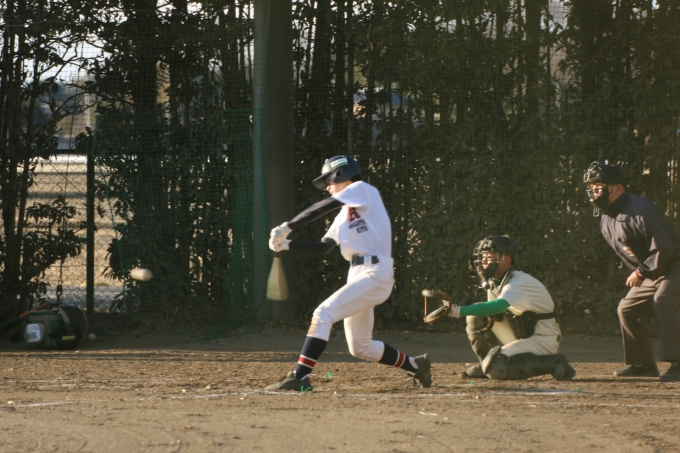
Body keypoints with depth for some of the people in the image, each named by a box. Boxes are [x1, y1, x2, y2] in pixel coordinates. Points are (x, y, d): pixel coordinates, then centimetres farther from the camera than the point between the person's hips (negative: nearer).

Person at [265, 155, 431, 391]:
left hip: (375, 274, -10)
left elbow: (321, 208, -13)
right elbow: (323, 247, 16)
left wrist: (286, 227, -15)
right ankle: (415, 365, 30)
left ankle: (300, 377, -27)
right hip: (358, 274, 10)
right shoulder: (344, 213, 23)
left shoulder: (363, 190, -2)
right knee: (360, 348, 13)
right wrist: (287, 244, 5)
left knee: (323, 314, -21)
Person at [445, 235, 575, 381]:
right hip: (520, 336, 8)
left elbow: (498, 306, -41)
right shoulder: (494, 282, 5)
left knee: (497, 367, -29)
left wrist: (459, 311, -46)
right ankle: (488, 366, 8)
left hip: (542, 341, -8)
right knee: (477, 317, -5)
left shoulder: (521, 282, -23)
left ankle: (552, 363, -14)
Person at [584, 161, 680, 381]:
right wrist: (638, 273, 6)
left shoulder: (640, 212, -26)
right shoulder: (606, 220, 6)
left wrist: (641, 272, -22)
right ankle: (642, 363, 20)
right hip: (650, 273, 10)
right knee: (627, 309, 11)